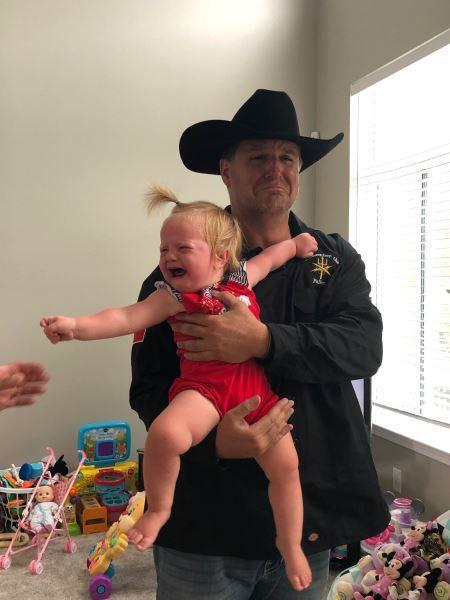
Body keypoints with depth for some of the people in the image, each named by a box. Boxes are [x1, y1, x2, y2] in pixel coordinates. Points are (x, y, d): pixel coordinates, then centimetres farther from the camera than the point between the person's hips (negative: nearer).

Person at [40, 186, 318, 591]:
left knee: (285, 464, 4)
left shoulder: (242, 277, 9)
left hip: (256, 387, 4)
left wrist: (295, 243, 30)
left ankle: (290, 544, 30)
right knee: (165, 433, -32)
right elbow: (126, 318, -10)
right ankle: (158, 508, -2)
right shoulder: (173, 296, 1)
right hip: (204, 386, -3)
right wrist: (78, 326, -22)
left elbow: (270, 255, 30)